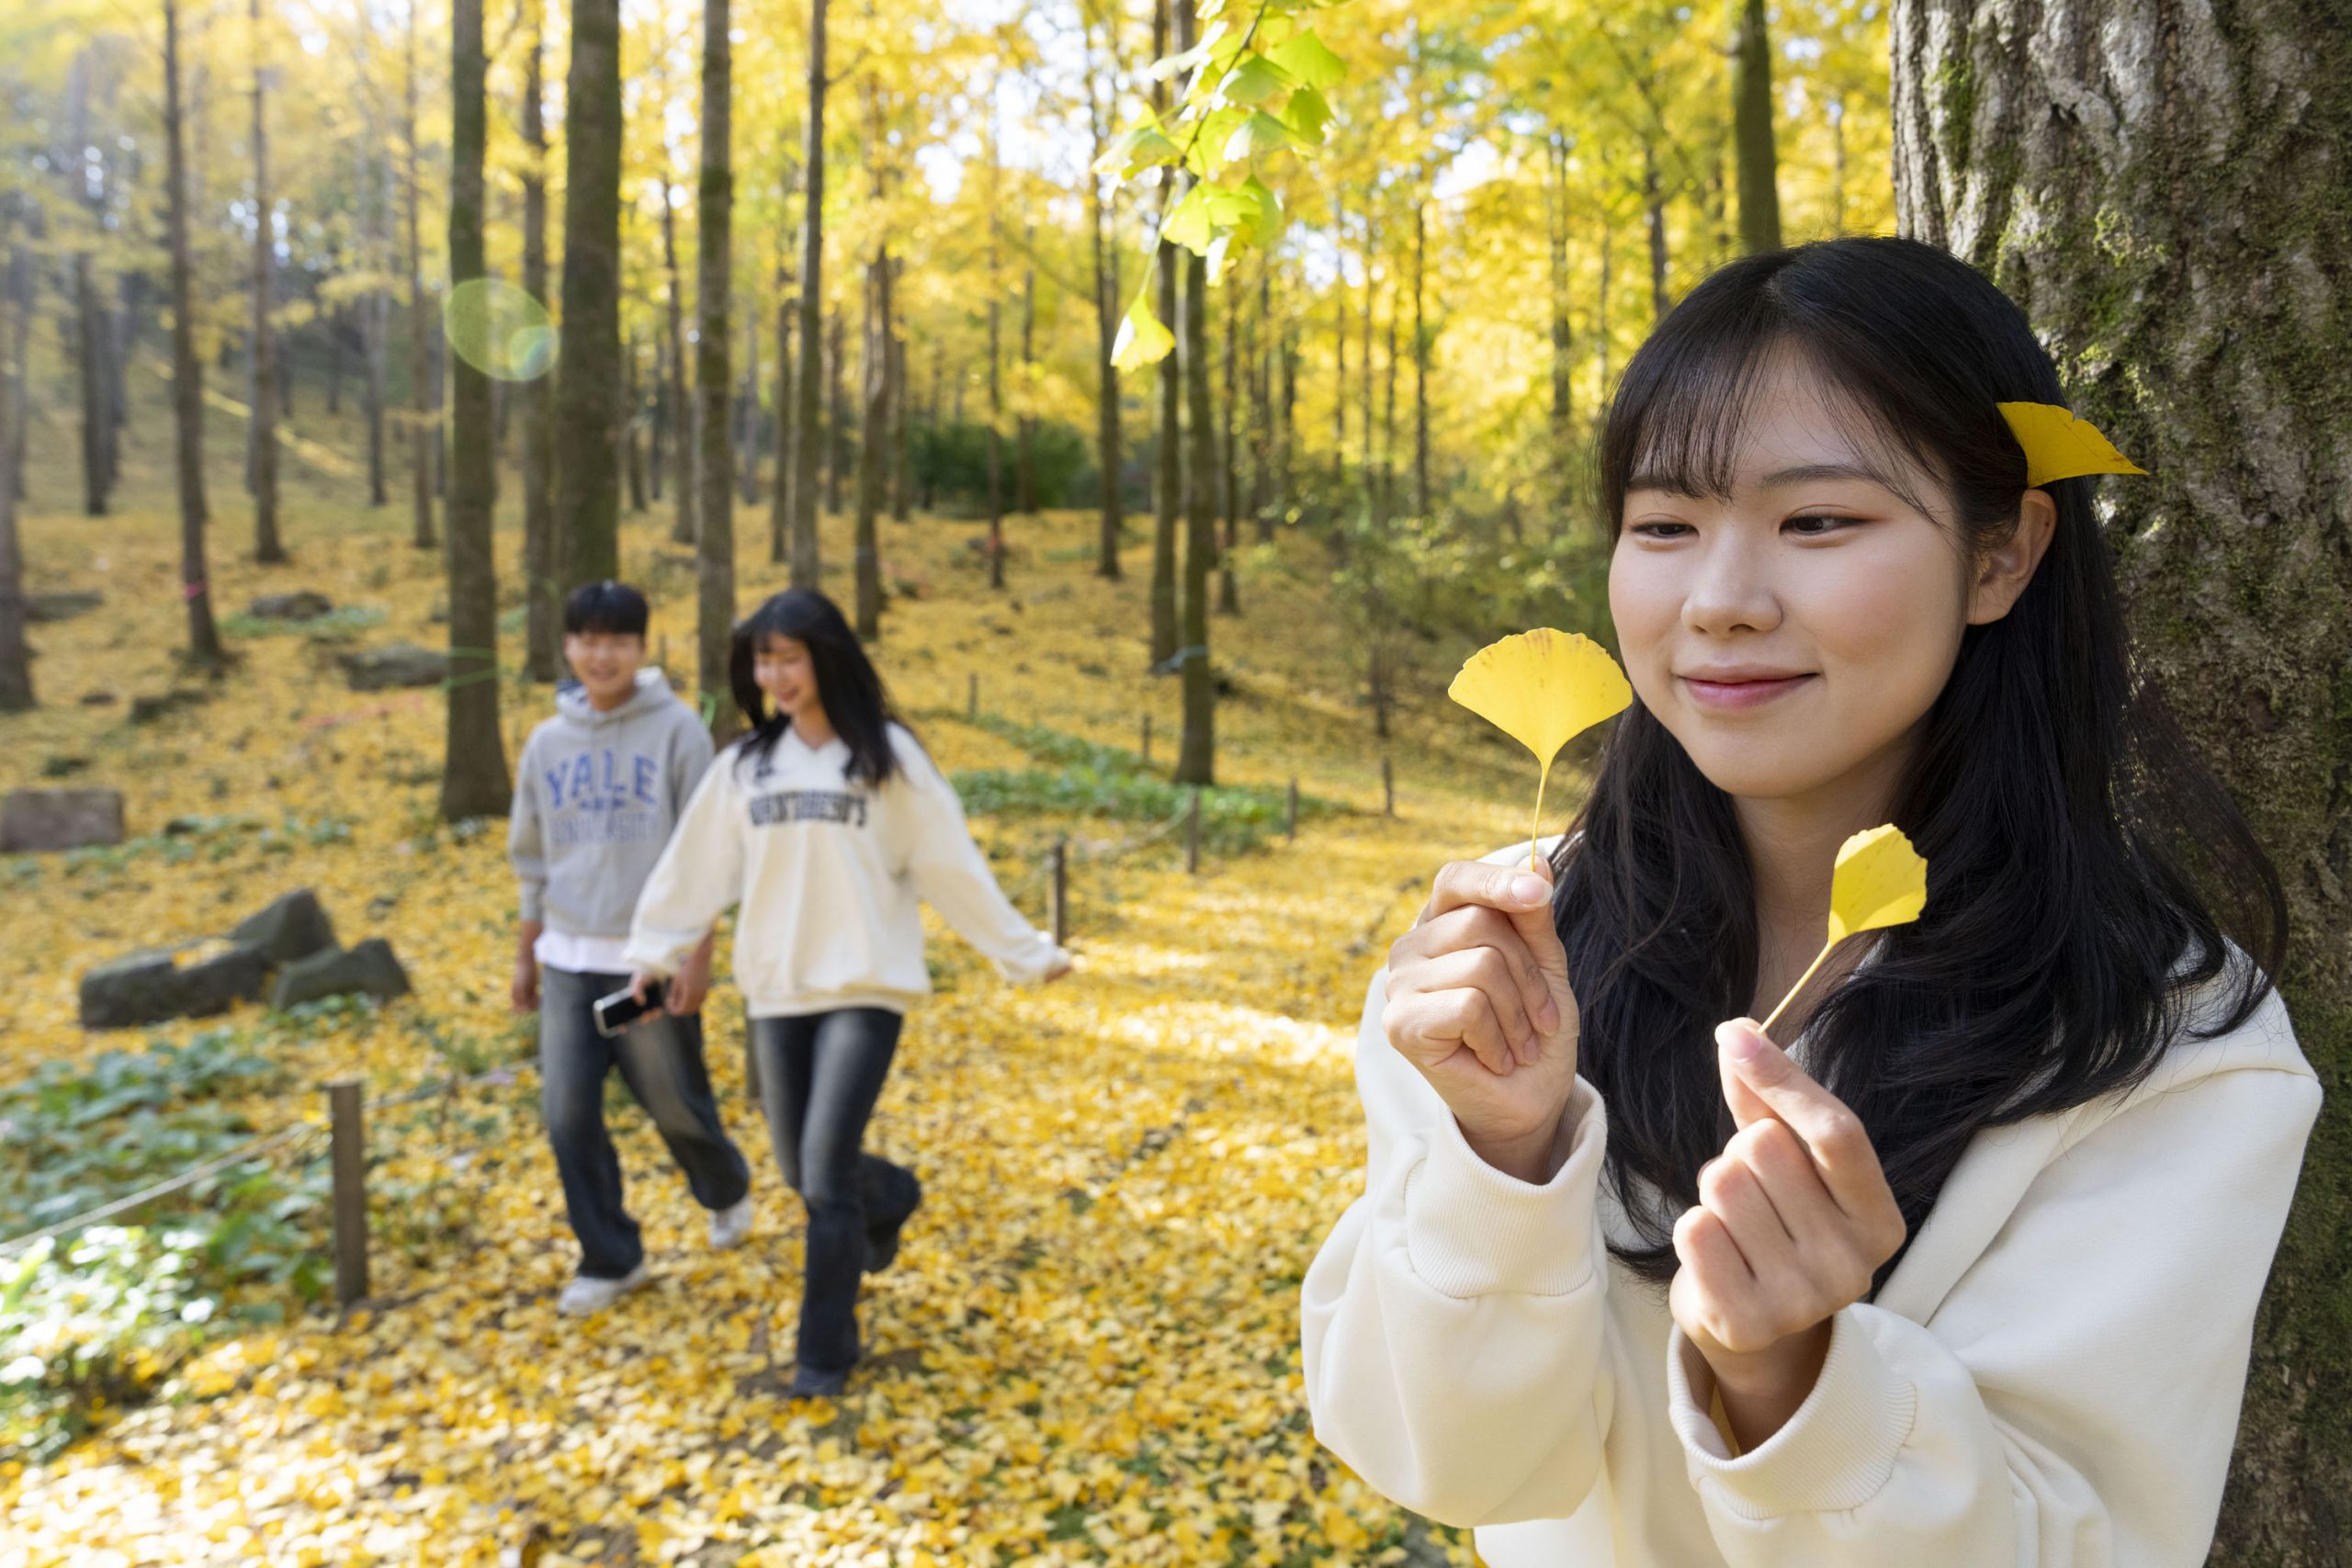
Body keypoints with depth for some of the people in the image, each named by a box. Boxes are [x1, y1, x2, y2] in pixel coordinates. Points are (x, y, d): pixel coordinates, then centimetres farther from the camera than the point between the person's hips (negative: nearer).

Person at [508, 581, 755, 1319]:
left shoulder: (677, 730, -6)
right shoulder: (547, 742, 7)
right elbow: (531, 856, 14)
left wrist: (699, 954, -13)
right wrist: (525, 955, 14)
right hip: (569, 960, 4)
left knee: (675, 1105, 6)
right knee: (568, 1114, 1)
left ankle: (726, 1191, 38)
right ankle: (609, 1260, 18)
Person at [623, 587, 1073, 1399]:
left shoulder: (886, 754, -3)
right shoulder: (744, 764, 8)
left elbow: (951, 866, -1)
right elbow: (697, 867, 11)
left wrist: (1026, 952, -2)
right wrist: (653, 950, 6)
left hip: (865, 989, -4)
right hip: (776, 993, 4)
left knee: (826, 1173, -9)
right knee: (799, 1168, 11)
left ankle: (827, 1348, 9)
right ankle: (890, 1195, 45)